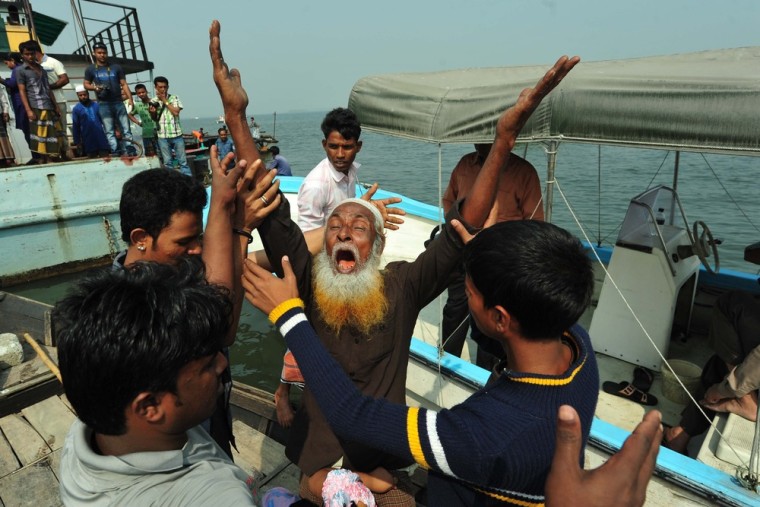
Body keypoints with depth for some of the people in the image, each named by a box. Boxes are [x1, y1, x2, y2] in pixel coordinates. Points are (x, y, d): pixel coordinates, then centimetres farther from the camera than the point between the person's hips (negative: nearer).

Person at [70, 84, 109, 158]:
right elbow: (75, 127, 5)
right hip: (88, 140, -1)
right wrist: (77, 142, 1)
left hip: (101, 137, 1)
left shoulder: (96, 105, 8)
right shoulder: (76, 109, 5)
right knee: (92, 159, 4)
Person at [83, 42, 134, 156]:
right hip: (104, 104, -1)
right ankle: (115, 152, -5)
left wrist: (130, 98, -7)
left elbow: (124, 84, 6)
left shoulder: (116, 67, 9)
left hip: (118, 102, 1)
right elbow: (86, 84, 14)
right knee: (109, 131, -4)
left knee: (126, 129, -2)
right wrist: (95, 87, -8)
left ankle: (130, 151, 1)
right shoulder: (90, 69, 9)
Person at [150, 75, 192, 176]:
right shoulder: (154, 101, 6)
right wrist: (152, 112, -11)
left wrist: (165, 100, -7)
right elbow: (154, 119, 10)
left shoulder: (174, 98, 3)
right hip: (163, 136, 1)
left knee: (182, 160, 2)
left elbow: (176, 112, -11)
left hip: (177, 134, -1)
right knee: (167, 162, 4)